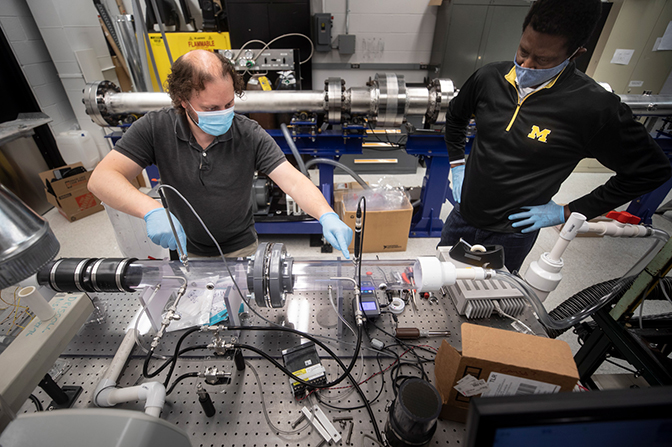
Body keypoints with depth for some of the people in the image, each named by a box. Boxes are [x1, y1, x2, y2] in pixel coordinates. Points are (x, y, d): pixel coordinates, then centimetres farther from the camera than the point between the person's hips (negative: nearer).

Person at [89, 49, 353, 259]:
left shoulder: (250, 135, -18)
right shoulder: (155, 128, -15)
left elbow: (293, 181, -26)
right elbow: (102, 178, -20)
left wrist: (326, 216, -45)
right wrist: (152, 210, -40)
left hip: (239, 250, -1)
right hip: (185, 250, 2)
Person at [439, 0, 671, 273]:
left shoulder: (596, 108, -18)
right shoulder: (490, 78, -6)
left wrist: (569, 212, -8)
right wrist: (457, 165, 7)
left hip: (511, 234, -4)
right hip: (463, 215, 4)